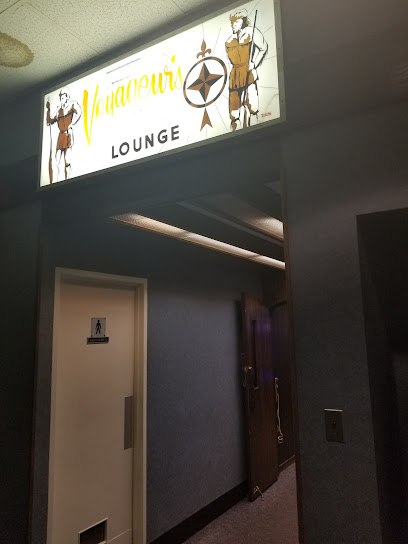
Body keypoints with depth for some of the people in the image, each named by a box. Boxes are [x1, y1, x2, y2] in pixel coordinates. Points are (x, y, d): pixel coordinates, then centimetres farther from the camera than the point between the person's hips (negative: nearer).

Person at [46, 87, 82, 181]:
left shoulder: (72, 104, 2)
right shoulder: (59, 110, 20)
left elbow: (79, 112, -19)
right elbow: (49, 121, 24)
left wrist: (72, 124, -16)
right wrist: (48, 109, 17)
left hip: (68, 134, -7)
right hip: (60, 136, 7)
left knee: (67, 161, -13)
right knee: (57, 162, 2)